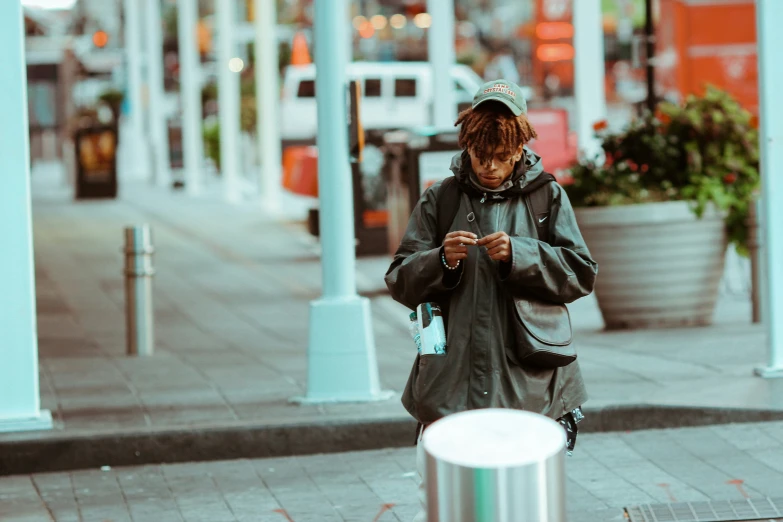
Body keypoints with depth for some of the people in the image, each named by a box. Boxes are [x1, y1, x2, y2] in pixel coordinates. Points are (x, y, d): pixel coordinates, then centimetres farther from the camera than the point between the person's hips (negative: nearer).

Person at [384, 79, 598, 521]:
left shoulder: (547, 197, 6)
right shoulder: (440, 200, 6)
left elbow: (582, 274, -1)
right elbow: (400, 283, 5)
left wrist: (520, 255, -14)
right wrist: (441, 261, -15)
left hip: (527, 384, 0)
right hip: (451, 381, 0)